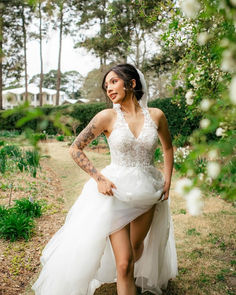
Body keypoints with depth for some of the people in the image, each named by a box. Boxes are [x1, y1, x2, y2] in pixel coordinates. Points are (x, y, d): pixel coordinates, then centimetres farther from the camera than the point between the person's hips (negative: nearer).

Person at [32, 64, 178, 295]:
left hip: (148, 193, 3)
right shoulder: (108, 117, -9)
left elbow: (168, 148, 13)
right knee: (124, 261, -6)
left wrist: (167, 182, 5)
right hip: (116, 190, -3)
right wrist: (99, 178, -12)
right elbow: (75, 149, -4)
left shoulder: (156, 116, -3)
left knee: (137, 247, 24)